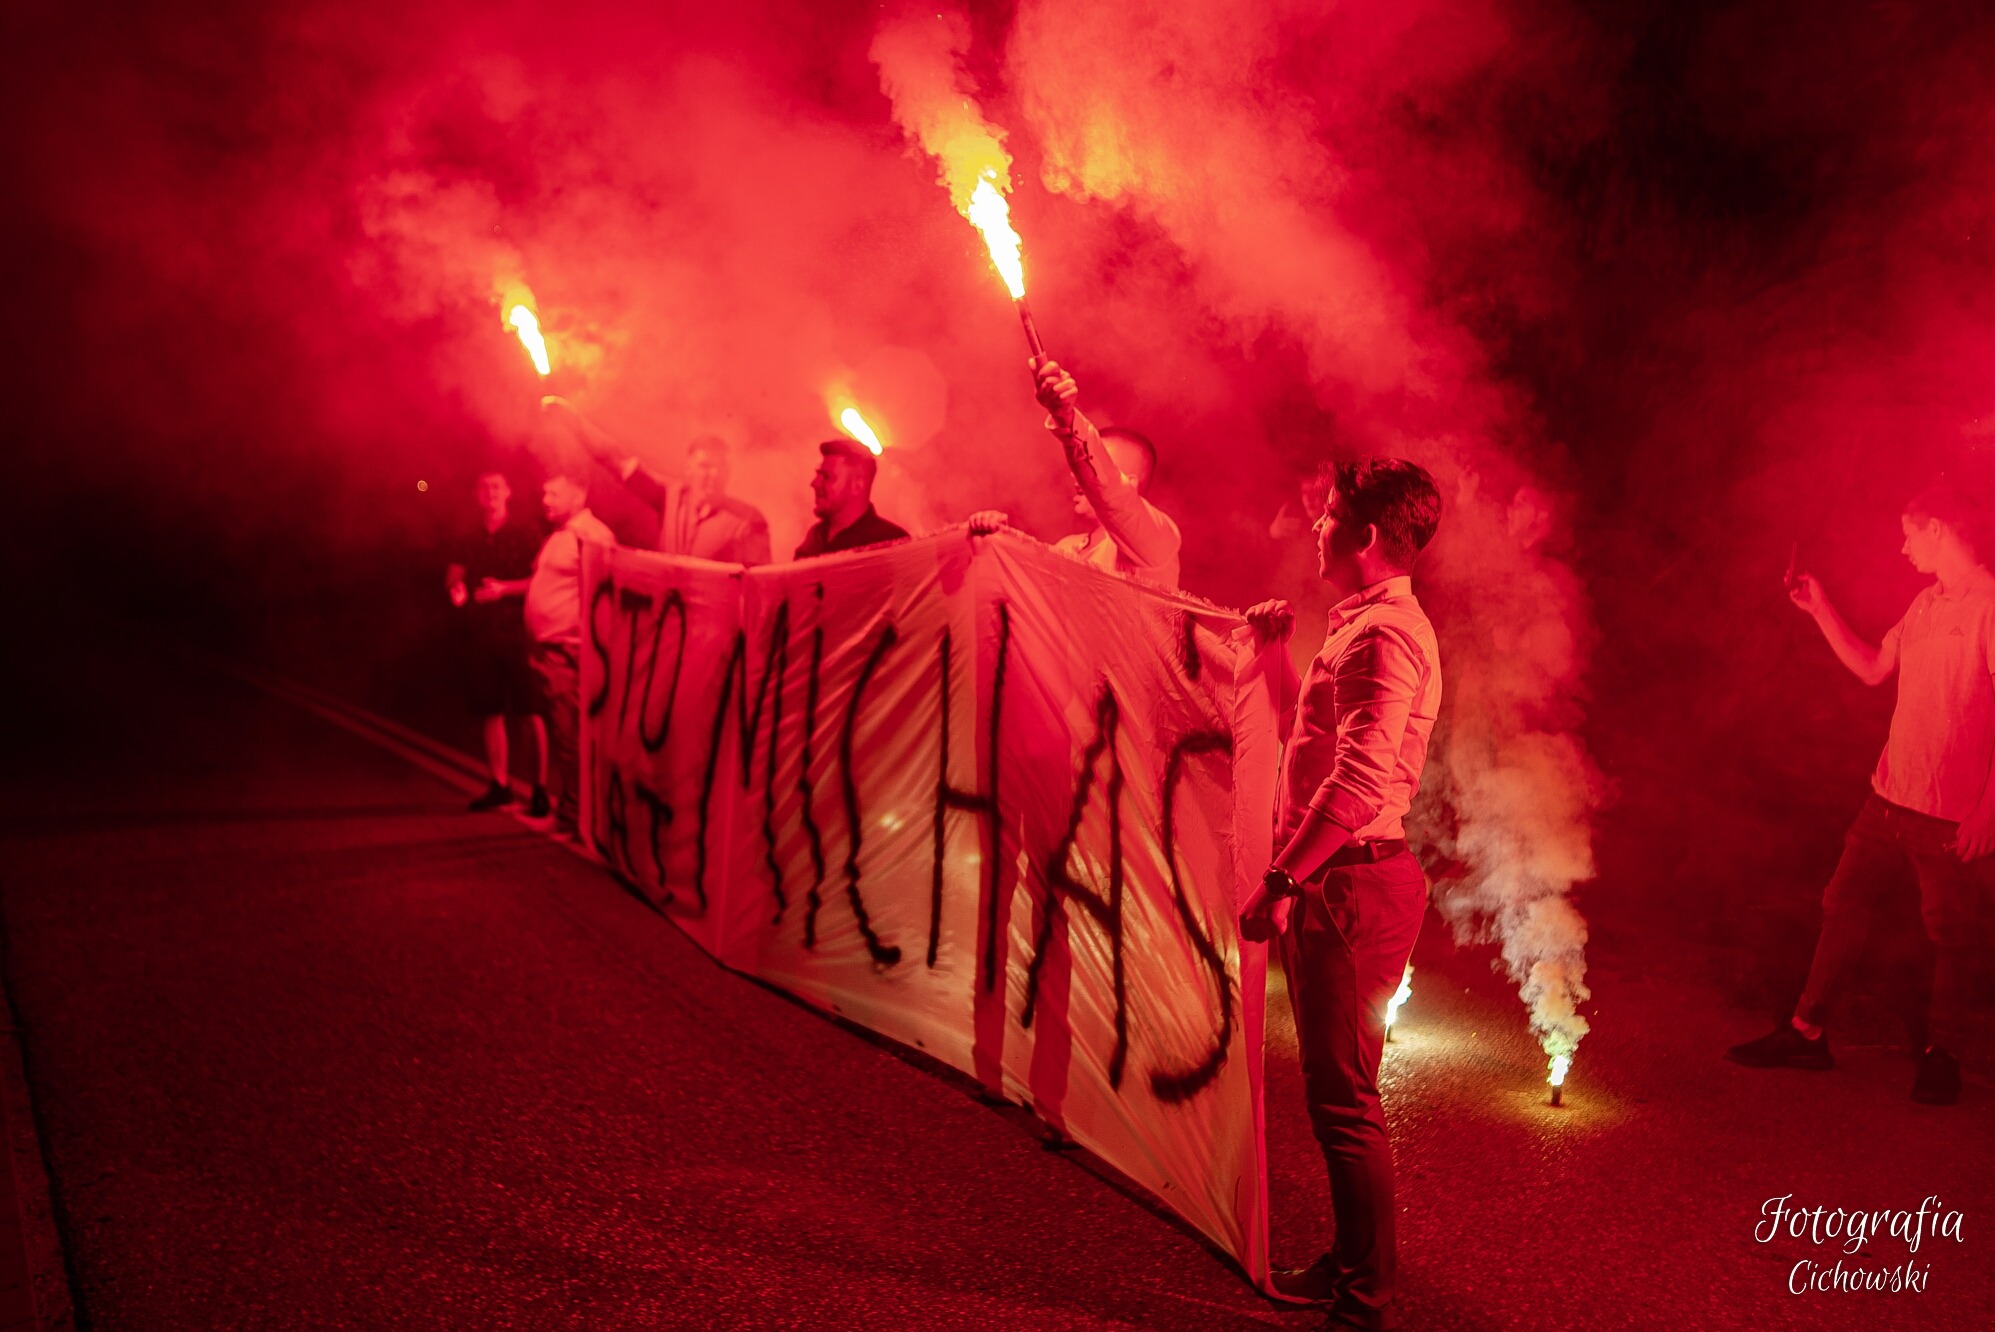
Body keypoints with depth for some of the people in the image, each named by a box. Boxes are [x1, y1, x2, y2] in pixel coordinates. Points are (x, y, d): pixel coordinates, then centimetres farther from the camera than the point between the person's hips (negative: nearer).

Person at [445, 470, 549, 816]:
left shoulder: (526, 533, 2)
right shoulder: (470, 541, 16)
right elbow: (454, 575, 10)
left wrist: (504, 589, -17)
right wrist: (455, 587, -12)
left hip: (519, 632, -5)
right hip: (479, 634, 5)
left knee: (532, 711, -9)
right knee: (490, 711, 7)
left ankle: (541, 789, -6)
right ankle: (500, 785, 17)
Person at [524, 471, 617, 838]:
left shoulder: (592, 535, -13)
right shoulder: (558, 536, 20)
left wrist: (583, 643, -22)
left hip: (568, 652, -10)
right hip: (548, 649, 10)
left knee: (569, 736, -6)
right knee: (556, 731, 15)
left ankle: (573, 815, 2)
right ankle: (565, 804, 24)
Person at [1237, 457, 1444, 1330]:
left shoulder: (1384, 634, -16)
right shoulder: (1363, 624, 19)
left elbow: (1359, 781, -26)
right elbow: (1305, 731, 26)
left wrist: (1280, 880, -23)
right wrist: (1276, 649, 21)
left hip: (1352, 886, -11)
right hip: (1335, 881, 11)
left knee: (1344, 1100, -4)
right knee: (1335, 1091, 19)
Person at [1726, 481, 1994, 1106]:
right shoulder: (1927, 603, 11)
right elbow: (1872, 668, 21)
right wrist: (1820, 610, 16)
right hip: (1891, 795, 8)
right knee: (1844, 903, 10)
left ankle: (1940, 1054, 25)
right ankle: (1806, 1033, 20)